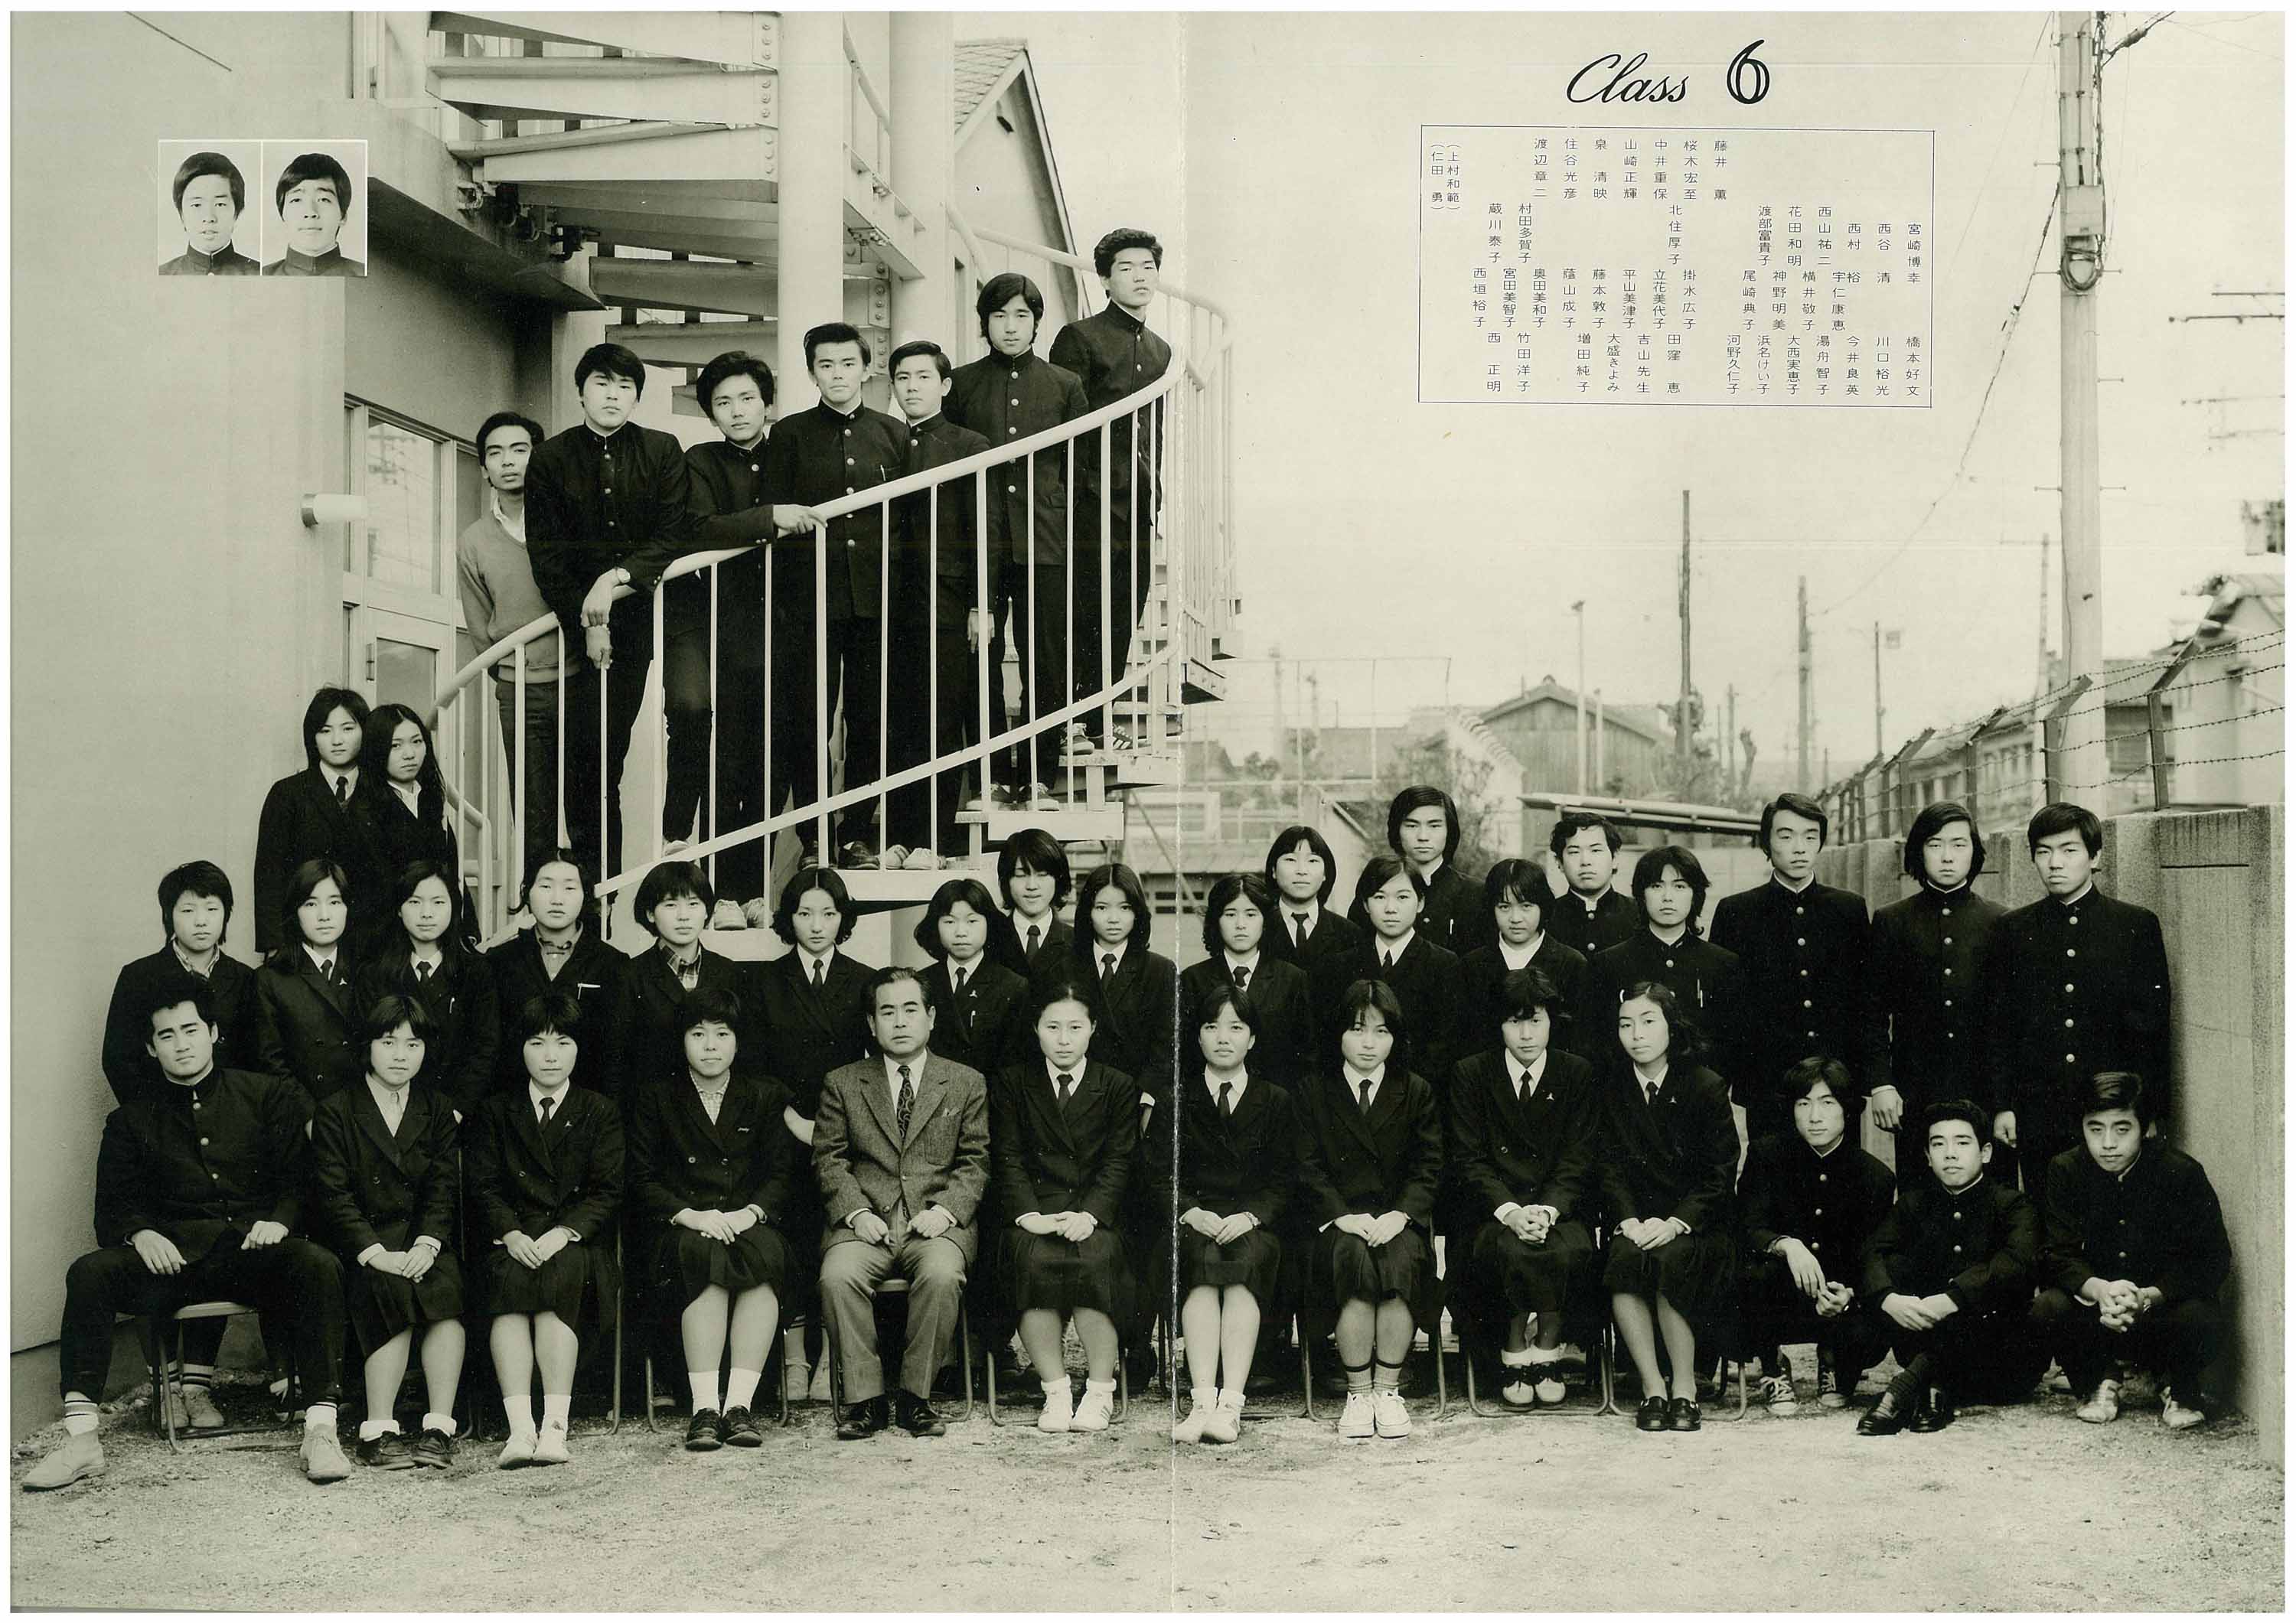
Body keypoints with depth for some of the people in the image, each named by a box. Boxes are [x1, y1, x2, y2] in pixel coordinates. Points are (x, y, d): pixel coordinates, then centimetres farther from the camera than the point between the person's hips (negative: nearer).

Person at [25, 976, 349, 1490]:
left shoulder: (267, 1097, 15)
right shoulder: (132, 1121, 19)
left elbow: (303, 1176, 8)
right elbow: (113, 1206, 11)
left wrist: (281, 1220, -12)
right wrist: (141, 1234, -12)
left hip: (255, 1248, -1)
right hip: (174, 1254, 2)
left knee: (317, 1265, -34)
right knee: (90, 1271, -27)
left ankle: (320, 1430, -35)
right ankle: (80, 1438, -27)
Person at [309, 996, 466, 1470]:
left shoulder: (438, 1111, 15)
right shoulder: (336, 1114, 5)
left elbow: (444, 1186, 5)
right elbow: (332, 1195, -4)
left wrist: (426, 1244, -14)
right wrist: (376, 1254, -17)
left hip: (423, 1240, 2)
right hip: (360, 1245, -2)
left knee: (447, 1286, -30)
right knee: (393, 1292, -32)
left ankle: (439, 1428, -30)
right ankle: (378, 1432, -29)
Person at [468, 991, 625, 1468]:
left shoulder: (601, 1113, 14)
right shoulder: (495, 1112, 18)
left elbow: (607, 1192, 2)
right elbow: (483, 1186, 6)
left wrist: (564, 1233, -16)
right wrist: (512, 1235, -14)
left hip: (577, 1244, -1)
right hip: (512, 1243, 1)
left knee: (561, 1270, -35)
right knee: (508, 1276, -33)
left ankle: (555, 1428, -40)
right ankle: (520, 1429, -42)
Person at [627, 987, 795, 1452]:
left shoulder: (765, 1095, 16)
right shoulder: (654, 1097, 12)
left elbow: (782, 1173, 8)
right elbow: (641, 1181, 4)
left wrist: (750, 1213, -13)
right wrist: (691, 1215, -14)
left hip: (750, 1223, 1)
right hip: (677, 1229, -1)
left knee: (765, 1255, -34)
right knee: (705, 1258, -36)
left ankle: (739, 1403, -36)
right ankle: (704, 1407, -38)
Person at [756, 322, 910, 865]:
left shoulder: (893, 435, 11)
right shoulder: (789, 435, 7)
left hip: (875, 599, 2)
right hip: (809, 597, -1)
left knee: (870, 720, 4)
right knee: (806, 725, -2)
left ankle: (857, 833, 14)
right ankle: (814, 840, 6)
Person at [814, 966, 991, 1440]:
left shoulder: (967, 1084, 14)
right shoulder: (842, 1084, 15)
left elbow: (975, 1163, 8)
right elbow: (829, 1158, 7)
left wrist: (945, 1209, -9)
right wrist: (856, 1211, -10)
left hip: (937, 1222, -1)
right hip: (865, 1221, 1)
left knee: (941, 1275, -33)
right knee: (837, 1276, -30)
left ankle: (916, 1398, -17)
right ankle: (866, 1400, -17)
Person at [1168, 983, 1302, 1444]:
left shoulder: (1276, 1101, 15)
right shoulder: (1176, 1099, 15)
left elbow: (1284, 1181, 8)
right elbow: (1158, 1173, 7)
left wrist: (1250, 1216, -11)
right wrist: (1192, 1213, -12)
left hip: (1255, 1226, 0)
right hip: (1194, 1221, 0)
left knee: (1244, 1263, -35)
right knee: (1203, 1271, -34)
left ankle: (1230, 1403, -43)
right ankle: (1203, 1402, -44)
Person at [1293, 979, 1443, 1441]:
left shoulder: (1417, 1092, 13)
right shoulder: (1314, 1093, 11)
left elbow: (1428, 1168, 5)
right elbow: (1309, 1169, 2)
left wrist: (1399, 1215, -12)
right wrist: (1343, 1216, -14)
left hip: (1398, 1217, 1)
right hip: (1337, 1218, -1)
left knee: (1400, 1260, -33)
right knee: (1354, 1259, -34)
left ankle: (1388, 1389, -22)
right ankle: (1359, 1391, -24)